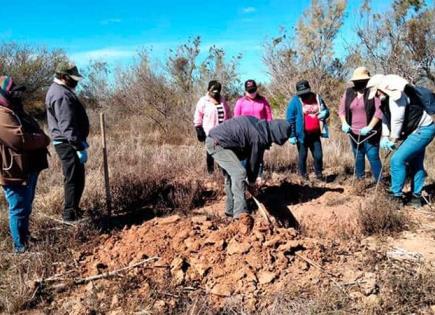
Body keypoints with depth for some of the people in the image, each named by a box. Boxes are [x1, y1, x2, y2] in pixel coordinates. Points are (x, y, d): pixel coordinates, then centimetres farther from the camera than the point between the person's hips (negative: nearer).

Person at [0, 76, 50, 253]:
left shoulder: (15, 111, 17)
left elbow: (35, 131, 20)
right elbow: (21, 139, -29)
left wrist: (41, 139, -3)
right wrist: (43, 139, -13)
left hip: (28, 169, 11)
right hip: (15, 172, -11)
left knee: (25, 208, 21)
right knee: (19, 210, -1)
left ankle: (26, 240, 36)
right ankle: (21, 247, 11)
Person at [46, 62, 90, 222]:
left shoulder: (59, 90, 16)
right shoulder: (62, 95, -19)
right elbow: (67, 126, -25)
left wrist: (80, 142, 23)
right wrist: (80, 147, -25)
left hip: (67, 142, 11)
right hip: (68, 143, -11)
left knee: (75, 177, 18)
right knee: (74, 178, -4)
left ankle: (72, 209, 30)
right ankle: (71, 214, 4)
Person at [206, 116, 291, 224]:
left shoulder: (258, 123, 9)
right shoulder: (259, 137, -17)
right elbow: (254, 160, -5)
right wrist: (252, 181, 11)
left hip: (213, 140, 10)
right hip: (217, 143, -10)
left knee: (231, 173, 17)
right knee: (239, 173, -16)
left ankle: (230, 209, 25)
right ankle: (240, 212, -19)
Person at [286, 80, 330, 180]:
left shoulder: (317, 98, 4)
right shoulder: (295, 101, -9)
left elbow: (326, 111, 17)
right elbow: (290, 119, -9)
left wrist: (325, 113, -9)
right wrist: (292, 135, -13)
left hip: (315, 134, 3)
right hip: (302, 135, -3)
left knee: (318, 155, 5)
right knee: (303, 156, 9)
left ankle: (319, 174, 25)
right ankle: (303, 175, 24)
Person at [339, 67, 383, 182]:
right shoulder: (349, 92, 6)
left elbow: (379, 110, -15)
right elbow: (342, 109, 10)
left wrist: (370, 127, -21)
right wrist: (344, 123, -5)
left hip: (370, 133, -5)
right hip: (354, 133, 5)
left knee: (373, 157, -5)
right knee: (358, 157, 16)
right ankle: (359, 180, 30)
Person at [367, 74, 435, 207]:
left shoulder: (397, 95, -24)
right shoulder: (388, 98, 8)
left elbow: (397, 120, -23)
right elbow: (386, 118, 13)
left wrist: (393, 140, -12)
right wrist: (385, 137, 1)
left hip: (423, 130, -11)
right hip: (419, 131, 11)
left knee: (397, 160, -14)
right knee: (415, 164, 16)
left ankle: (396, 196, -5)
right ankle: (416, 198, 26)